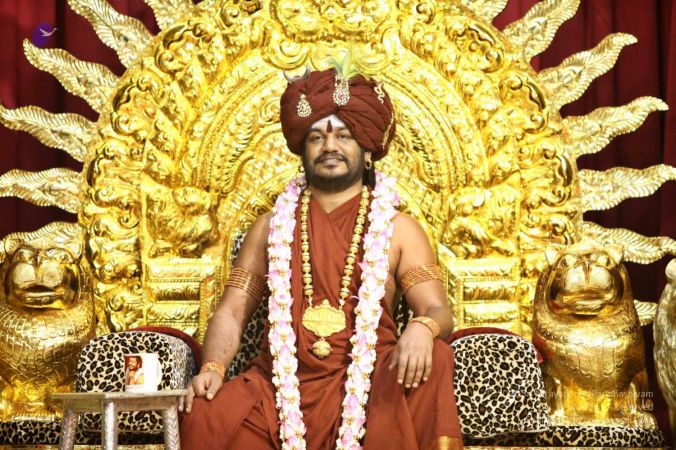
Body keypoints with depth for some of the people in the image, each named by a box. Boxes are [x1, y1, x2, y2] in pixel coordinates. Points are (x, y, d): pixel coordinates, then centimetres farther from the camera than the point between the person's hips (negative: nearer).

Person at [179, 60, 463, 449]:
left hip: (368, 382, -1)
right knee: (205, 417, -27)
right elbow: (232, 312, 11)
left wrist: (422, 328, -24)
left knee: (434, 361, -30)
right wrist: (213, 368, -9)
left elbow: (440, 312, 1)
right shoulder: (272, 226, 16)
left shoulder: (399, 230, 11)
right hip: (281, 384, 1)